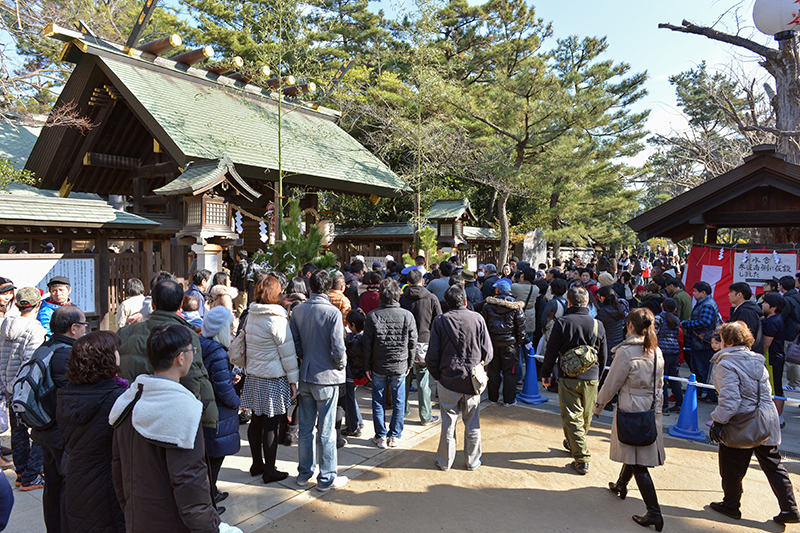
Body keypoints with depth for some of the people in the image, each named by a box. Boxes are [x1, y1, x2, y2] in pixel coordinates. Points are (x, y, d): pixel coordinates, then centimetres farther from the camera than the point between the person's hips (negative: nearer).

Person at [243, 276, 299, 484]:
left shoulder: (251, 316, 4)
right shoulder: (277, 319, -18)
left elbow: (247, 344, 13)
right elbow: (288, 353, -14)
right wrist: (293, 379, -6)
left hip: (253, 376, 7)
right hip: (273, 379, -7)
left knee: (256, 421, 16)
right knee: (271, 425, 2)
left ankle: (257, 465, 30)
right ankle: (270, 471, 13)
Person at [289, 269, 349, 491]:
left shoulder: (298, 311, -2)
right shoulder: (332, 313, -16)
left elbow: (294, 344, 1)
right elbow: (338, 349, -18)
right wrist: (341, 365, 1)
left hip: (305, 376, 5)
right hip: (326, 376, -5)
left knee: (305, 427, 16)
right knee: (326, 430, 5)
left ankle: (304, 473, 28)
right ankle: (326, 478, 16)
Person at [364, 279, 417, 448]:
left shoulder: (372, 316, -11)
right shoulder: (407, 316, -8)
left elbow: (367, 344, -5)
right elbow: (412, 344, 0)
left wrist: (367, 366, 6)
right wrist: (409, 364, 12)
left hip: (378, 366, 0)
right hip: (400, 366, 1)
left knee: (378, 402, 13)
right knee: (399, 402, 14)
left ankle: (380, 437, 20)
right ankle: (395, 436, 22)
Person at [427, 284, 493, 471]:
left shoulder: (440, 321, -7)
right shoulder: (477, 319, -5)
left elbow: (432, 354, -6)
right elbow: (488, 352, -1)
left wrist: (437, 375, 8)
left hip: (448, 380, -1)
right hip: (472, 380, 1)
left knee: (448, 422, 10)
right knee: (472, 424, 14)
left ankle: (445, 461, 23)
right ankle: (472, 460, 27)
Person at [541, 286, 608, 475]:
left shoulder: (562, 323, -9)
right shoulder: (597, 325, 0)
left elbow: (551, 351, -7)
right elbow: (603, 355, 10)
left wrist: (546, 374, 6)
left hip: (568, 377, -3)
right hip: (591, 378, 4)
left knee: (572, 417, 2)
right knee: (585, 416, 20)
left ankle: (582, 460, 0)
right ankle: (573, 444, 39)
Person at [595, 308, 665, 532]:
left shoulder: (626, 351, -19)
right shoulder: (656, 352, 3)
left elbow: (611, 384, -12)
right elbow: (659, 384, 14)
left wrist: (598, 405, 2)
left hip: (631, 412, -7)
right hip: (653, 411, 7)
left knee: (638, 463, 0)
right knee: (635, 453, 25)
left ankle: (654, 513, 1)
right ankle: (620, 486, 45)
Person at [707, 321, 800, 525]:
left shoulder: (726, 365, -17)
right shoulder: (757, 361, 8)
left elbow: (730, 400, -23)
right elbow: (767, 392, 16)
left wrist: (718, 422, -16)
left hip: (741, 426, -7)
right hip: (767, 422, 7)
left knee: (732, 469, 10)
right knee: (773, 466, 16)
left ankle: (731, 506, 24)